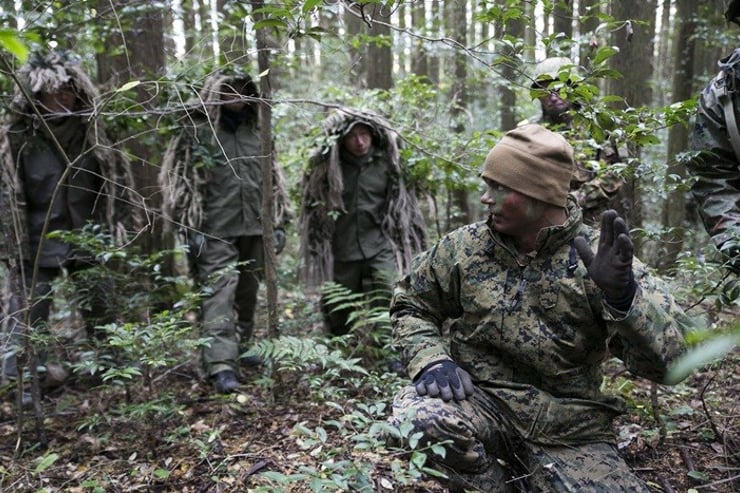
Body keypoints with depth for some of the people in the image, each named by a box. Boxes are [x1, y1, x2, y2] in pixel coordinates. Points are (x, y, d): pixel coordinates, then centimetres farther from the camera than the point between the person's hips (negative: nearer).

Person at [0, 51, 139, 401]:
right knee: (28, 313, 0)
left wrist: (119, 224, 1)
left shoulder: (92, 132, 3)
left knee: (101, 310, 15)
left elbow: (116, 181, 7)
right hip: (37, 244, -3)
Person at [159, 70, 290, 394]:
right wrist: (190, 228, -10)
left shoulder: (255, 130, 15)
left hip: (254, 228, 5)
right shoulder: (196, 131, -1)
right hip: (215, 232, -5)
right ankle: (221, 367, -14)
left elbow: (273, 179, 18)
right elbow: (182, 182, -4)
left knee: (247, 294, 13)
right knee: (219, 294, -12)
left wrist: (279, 223, 13)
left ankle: (239, 352, 30)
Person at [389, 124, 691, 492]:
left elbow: (670, 353, -15)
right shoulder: (464, 247, -2)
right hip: (480, 402, 0)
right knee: (416, 416, -30)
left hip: (568, 428, 0)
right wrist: (431, 360, -9)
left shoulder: (598, 258, -8)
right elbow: (410, 304, 11)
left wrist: (624, 295, -35)